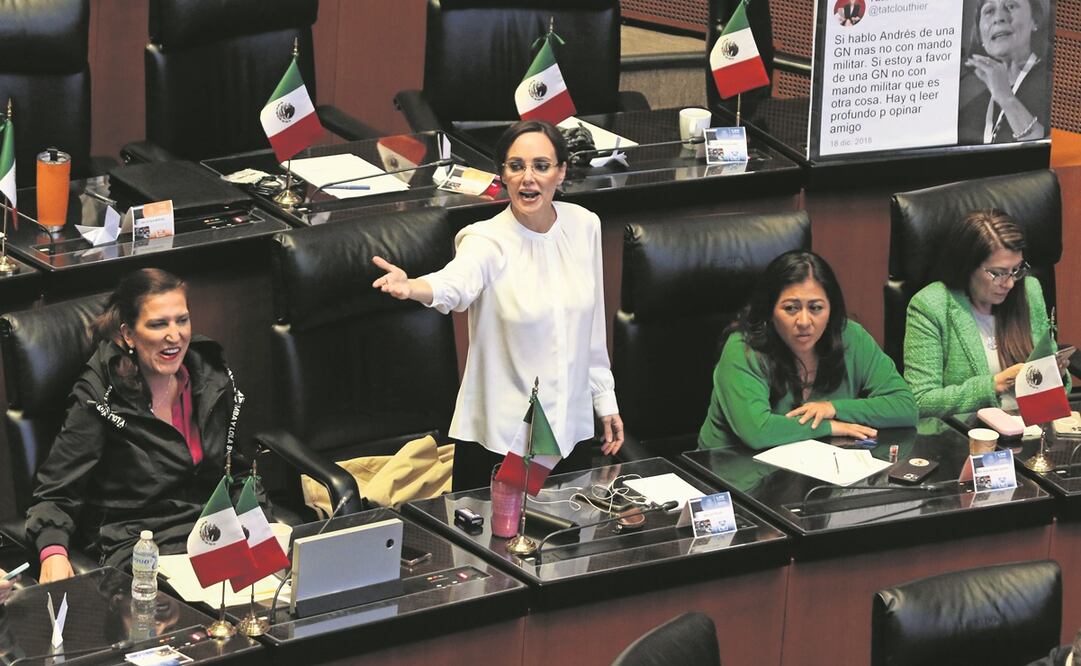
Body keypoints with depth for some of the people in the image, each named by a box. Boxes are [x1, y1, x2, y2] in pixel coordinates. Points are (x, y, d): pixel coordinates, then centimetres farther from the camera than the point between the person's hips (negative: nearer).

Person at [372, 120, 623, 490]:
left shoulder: (583, 226, 0)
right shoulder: (488, 241, -15)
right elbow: (455, 285, -38)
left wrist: (605, 401, 14)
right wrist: (411, 287, -60)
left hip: (571, 432, 5)